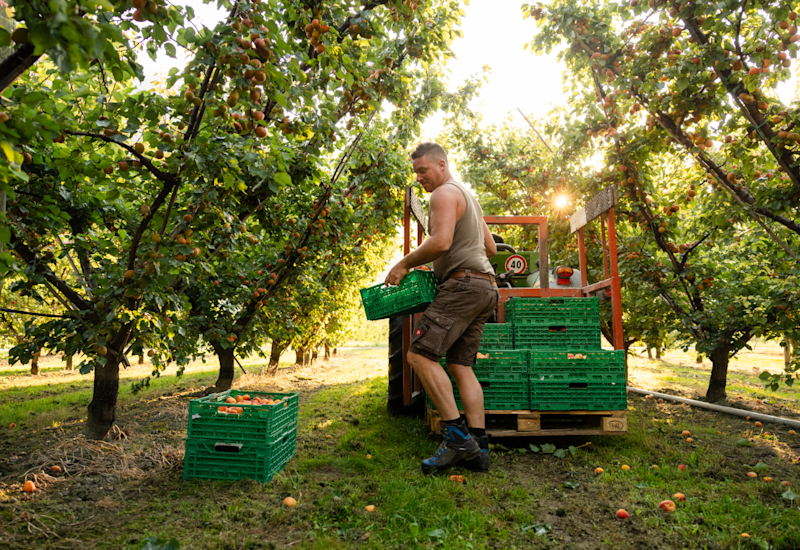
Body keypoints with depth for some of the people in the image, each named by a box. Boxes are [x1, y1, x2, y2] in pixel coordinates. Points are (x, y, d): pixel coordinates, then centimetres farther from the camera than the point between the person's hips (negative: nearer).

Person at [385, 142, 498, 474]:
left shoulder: (445, 194, -4)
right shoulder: (468, 196, 28)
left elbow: (440, 241, -21)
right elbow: (490, 248, 29)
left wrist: (405, 264, -10)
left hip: (463, 285, -10)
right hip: (485, 287, 10)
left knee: (420, 354, -14)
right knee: (460, 364, 6)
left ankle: (457, 436, -13)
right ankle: (478, 449, 5)